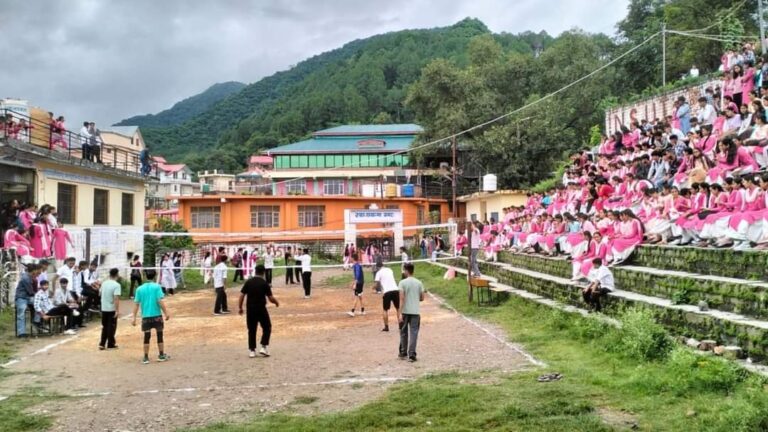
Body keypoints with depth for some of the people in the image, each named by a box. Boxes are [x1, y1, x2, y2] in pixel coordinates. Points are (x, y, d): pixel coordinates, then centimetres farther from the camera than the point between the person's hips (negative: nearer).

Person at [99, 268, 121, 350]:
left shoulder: (104, 283, 3)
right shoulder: (116, 285, -16)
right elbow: (116, 299, -22)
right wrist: (117, 310, -22)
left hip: (104, 309, 6)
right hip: (112, 309, -6)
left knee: (104, 327, 14)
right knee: (111, 327, 6)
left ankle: (102, 344, 12)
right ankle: (110, 344, 13)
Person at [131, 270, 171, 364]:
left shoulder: (140, 289, 3)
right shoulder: (157, 287, -5)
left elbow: (136, 304, 2)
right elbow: (160, 301, -12)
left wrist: (134, 318, 5)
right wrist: (166, 313, -8)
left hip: (145, 316, 2)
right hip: (157, 315, -2)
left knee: (147, 337, 6)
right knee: (159, 335, 11)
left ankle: (146, 358, 7)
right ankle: (161, 355, 19)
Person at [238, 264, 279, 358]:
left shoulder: (249, 282, 2)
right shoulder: (264, 283, -7)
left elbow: (242, 295, 0)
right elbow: (270, 298, -8)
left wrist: (239, 307, 8)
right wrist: (276, 302, 12)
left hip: (250, 309, 3)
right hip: (261, 309, -3)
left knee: (251, 330, 11)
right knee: (267, 328, 12)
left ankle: (251, 350, 12)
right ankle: (264, 347, 3)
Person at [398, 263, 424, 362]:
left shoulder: (403, 282, -6)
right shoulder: (419, 283, 3)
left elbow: (402, 298, -13)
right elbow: (422, 298, 8)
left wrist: (399, 313, -14)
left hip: (405, 312, -1)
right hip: (415, 312, 1)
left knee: (403, 333, 13)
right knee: (413, 333, 1)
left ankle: (403, 353, 23)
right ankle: (411, 355, -8)